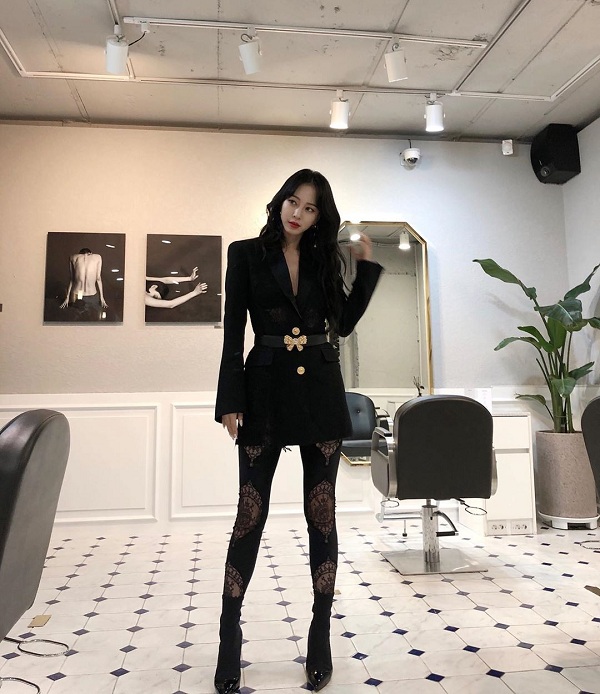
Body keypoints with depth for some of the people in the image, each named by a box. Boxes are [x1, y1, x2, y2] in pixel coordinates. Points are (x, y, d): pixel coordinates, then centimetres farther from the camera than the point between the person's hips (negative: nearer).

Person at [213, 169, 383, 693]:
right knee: (251, 511, 1)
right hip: (266, 388, -2)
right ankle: (230, 633, 19)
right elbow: (233, 333, -1)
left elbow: (344, 323, 10)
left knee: (321, 512, 6)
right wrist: (230, 401, -7)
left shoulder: (323, 259, 13)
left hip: (320, 390, 3)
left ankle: (321, 636, 21)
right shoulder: (247, 253, 4)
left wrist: (367, 265, 9)